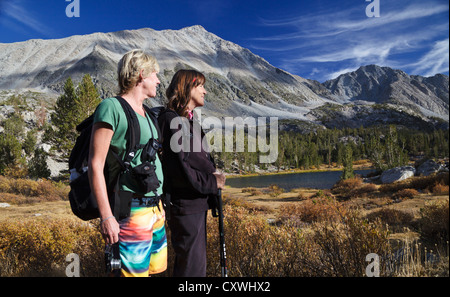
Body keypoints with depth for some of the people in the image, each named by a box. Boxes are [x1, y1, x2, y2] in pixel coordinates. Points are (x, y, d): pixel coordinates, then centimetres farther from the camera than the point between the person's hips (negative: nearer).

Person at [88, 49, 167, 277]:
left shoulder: (145, 113, 15)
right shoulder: (112, 107, -11)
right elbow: (95, 164, -15)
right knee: (135, 271, -1)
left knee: (157, 267, 16)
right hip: (132, 211, -8)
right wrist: (106, 217, -18)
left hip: (154, 208, 9)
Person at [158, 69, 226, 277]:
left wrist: (213, 173, 1)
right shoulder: (172, 120, -15)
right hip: (185, 204, -10)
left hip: (197, 203, 10)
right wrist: (212, 182, -13)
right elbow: (179, 168, -22)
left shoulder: (189, 120, 15)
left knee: (195, 258, 20)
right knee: (192, 264, -1)